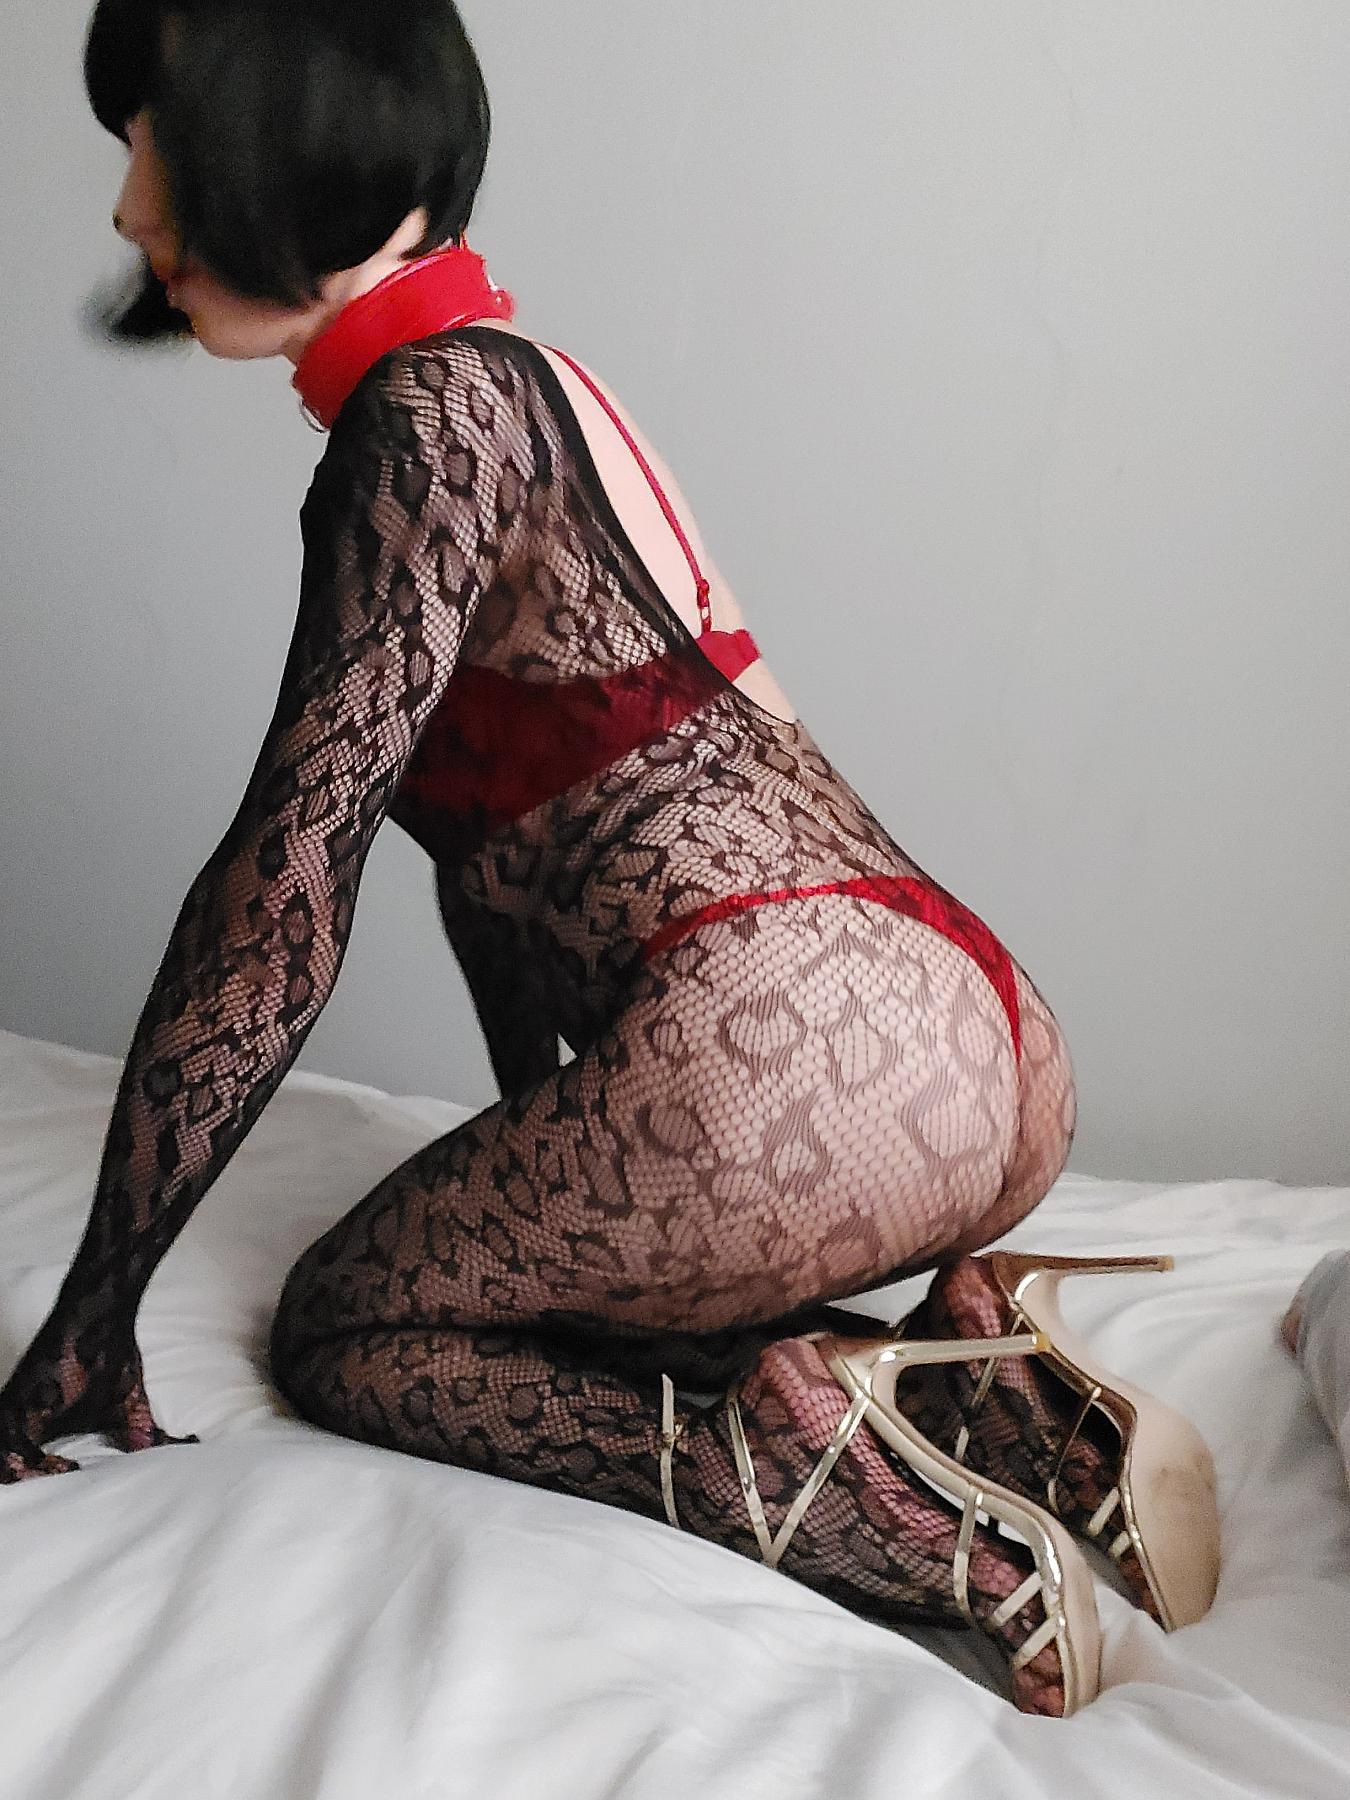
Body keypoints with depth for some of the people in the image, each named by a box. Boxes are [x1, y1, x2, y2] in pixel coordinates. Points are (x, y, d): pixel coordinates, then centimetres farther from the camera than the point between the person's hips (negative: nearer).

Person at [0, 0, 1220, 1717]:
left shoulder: (430, 409, -8)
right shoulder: (514, 384, 22)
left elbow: (288, 884, -14)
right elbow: (491, 828, 28)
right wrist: (534, 1169, 35)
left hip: (796, 1044, -10)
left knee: (344, 1326, 9)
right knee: (515, 1265, 27)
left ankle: (828, 1482, -11)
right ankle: (953, 1374, 7)